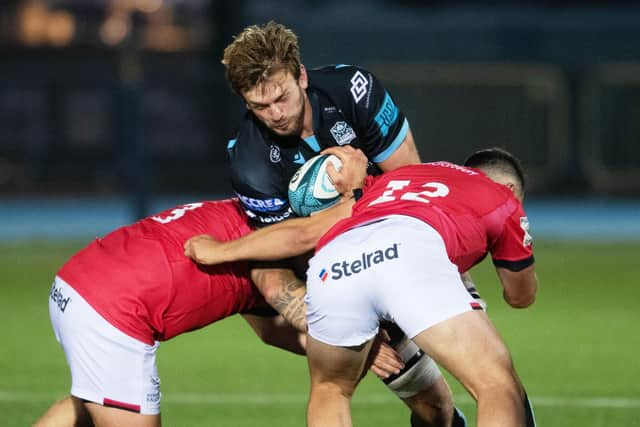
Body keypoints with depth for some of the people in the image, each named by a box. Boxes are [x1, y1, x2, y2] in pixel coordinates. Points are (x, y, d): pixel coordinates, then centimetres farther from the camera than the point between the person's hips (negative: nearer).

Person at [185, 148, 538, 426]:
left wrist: (221, 251, 53)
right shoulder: (504, 200, 35)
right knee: (499, 388, 2)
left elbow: (306, 232, 41)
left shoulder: (392, 179, 42)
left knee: (329, 391, 28)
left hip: (331, 268, 4)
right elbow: (521, 296, 49)